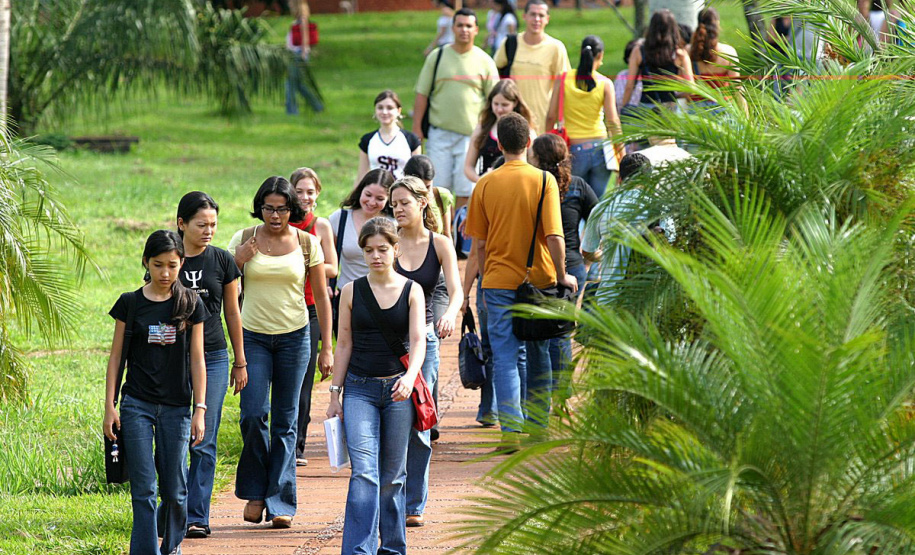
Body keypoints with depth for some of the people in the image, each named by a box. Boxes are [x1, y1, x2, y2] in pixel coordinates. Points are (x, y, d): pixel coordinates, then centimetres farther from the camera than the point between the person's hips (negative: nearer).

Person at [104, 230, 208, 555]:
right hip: (136, 406, -1)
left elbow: (197, 359, 3)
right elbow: (116, 356, 5)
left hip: (176, 406, 1)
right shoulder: (130, 303, 1)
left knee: (174, 488, 5)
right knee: (143, 489, -7)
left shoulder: (191, 304, 2)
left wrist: (200, 410, -1)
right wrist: (109, 406, 0)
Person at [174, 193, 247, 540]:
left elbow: (232, 313, 11)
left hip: (212, 357, 0)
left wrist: (240, 363, 12)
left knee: (204, 442, -2)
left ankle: (197, 517, 3)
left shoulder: (222, 261, 4)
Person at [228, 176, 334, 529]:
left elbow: (322, 297, 6)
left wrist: (327, 347, 3)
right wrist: (237, 262, -13)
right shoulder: (244, 241, 1)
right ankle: (255, 492, 7)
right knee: (254, 415, -11)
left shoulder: (307, 244, 1)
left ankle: (281, 502, 5)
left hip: (293, 337, 0)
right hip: (253, 337, 0)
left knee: (285, 421, 1)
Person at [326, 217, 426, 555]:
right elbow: (344, 345, 8)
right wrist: (335, 394, 5)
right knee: (364, 472, -13)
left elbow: (418, 340, -7)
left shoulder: (411, 291, 3)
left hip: (398, 390, 0)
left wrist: (410, 377, -25)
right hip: (359, 389, 0)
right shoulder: (352, 292, 5)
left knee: (392, 475, 7)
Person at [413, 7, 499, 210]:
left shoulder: (484, 61, 4)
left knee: (465, 189, -1)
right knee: (437, 187, 0)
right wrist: (417, 127, 3)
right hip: (440, 131, 1)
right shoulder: (437, 57, 5)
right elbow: (422, 94, 8)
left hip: (471, 133, -1)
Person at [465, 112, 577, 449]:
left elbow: (479, 243, 3)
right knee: (539, 353, 16)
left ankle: (511, 430, -12)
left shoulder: (486, 184, -2)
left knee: (504, 358, -1)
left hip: (499, 282, 0)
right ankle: (538, 422, 24)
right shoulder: (544, 180, -8)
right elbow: (554, 236, -14)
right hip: (538, 279, 0)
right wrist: (561, 275, -1)